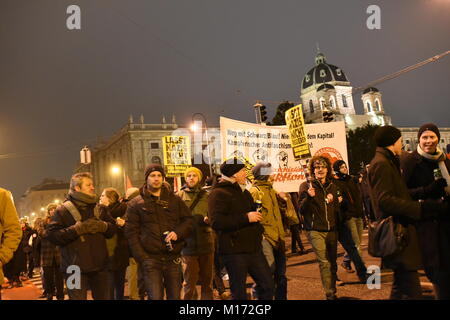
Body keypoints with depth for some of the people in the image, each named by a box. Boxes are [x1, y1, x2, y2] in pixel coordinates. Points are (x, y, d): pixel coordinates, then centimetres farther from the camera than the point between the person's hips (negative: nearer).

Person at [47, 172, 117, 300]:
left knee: (103, 297, 15)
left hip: (99, 266, 5)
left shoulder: (99, 209, 13)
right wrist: (77, 229, -21)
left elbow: (113, 228, 13)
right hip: (76, 268, -5)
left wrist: (103, 226, -9)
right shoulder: (63, 210, -3)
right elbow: (53, 236, -12)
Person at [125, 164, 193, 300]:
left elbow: (188, 220, 13)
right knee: (155, 297, -9)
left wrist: (177, 233, -9)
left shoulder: (175, 200, 14)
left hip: (173, 258, 3)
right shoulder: (136, 204, 5)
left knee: (175, 296, 7)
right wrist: (142, 258, -9)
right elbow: (131, 233, 0)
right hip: (151, 259, -3)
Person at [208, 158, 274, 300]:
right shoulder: (218, 193, -9)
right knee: (239, 293, 2)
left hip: (253, 248, 8)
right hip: (234, 250, -8)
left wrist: (259, 232, 14)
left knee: (267, 285, 9)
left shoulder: (244, 192, 20)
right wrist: (246, 218, -21)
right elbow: (216, 222, -22)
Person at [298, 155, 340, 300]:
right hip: (315, 231, -5)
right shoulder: (306, 186, -2)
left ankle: (333, 291, 20)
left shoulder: (332, 186, 14)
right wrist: (308, 197, -23)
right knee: (324, 262, -12)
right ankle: (329, 294, -8)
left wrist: (333, 201, 3)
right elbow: (301, 209, -6)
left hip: (331, 230, 5)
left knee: (333, 262, 7)